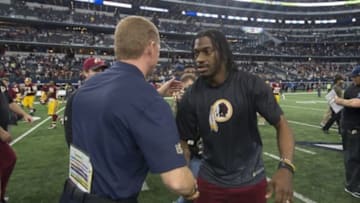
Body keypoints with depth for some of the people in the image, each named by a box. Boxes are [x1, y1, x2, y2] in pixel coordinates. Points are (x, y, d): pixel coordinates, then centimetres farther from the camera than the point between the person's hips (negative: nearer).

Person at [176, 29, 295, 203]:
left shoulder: (251, 85, -14)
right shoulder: (191, 97, -10)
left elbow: (281, 125, -12)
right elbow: (182, 140, -1)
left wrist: (286, 167, -28)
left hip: (250, 182, 0)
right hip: (210, 182, 1)